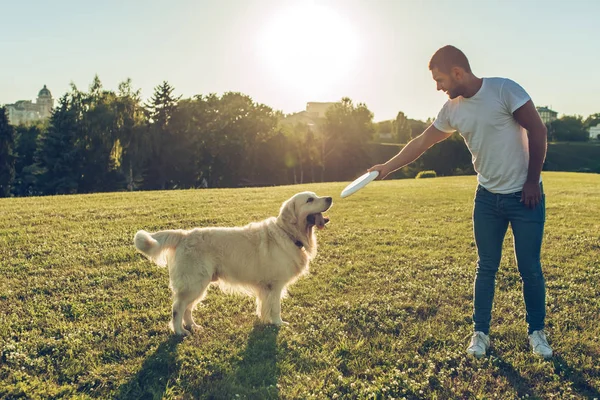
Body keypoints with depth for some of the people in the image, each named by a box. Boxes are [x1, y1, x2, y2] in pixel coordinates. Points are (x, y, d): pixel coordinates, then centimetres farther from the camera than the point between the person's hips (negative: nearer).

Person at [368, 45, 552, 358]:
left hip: (525, 195, -4)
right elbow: (420, 143, 10)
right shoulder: (452, 110, 1)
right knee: (486, 268, 8)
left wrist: (532, 181, -11)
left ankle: (537, 332, 24)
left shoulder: (504, 90, -16)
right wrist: (387, 167, 10)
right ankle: (480, 332, 19)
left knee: (530, 269, 4)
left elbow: (537, 130, -12)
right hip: (488, 197, 4)